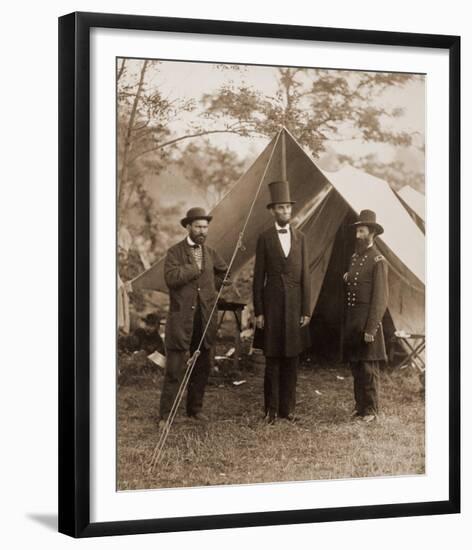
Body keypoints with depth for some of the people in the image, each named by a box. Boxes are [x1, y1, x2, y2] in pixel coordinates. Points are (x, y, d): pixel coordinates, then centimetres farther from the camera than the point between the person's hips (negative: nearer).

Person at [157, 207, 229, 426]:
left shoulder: (210, 253, 12)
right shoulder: (175, 252, -3)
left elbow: (225, 275, 27)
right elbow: (171, 277, -20)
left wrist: (213, 286, 12)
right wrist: (194, 268, -14)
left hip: (206, 318, 5)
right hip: (182, 319, -5)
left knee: (201, 367, 10)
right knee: (175, 368, -6)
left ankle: (195, 408, 23)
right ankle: (165, 415, -2)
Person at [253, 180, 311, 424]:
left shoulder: (300, 238, 8)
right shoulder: (264, 238, 0)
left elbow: (305, 276, 8)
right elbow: (258, 277, 0)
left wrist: (306, 310, 2)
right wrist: (258, 312, -5)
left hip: (295, 303, 3)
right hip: (272, 303, -2)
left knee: (291, 358, 5)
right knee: (272, 358, 1)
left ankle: (288, 407, 13)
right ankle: (271, 409, 8)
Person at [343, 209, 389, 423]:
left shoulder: (378, 261, -10)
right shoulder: (354, 258, 14)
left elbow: (380, 299, -14)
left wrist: (371, 329, -17)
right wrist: (346, 279, 4)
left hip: (367, 321, -8)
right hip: (351, 321, 8)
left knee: (368, 367, -3)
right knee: (355, 367, 12)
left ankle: (371, 410, 5)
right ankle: (360, 405, 21)